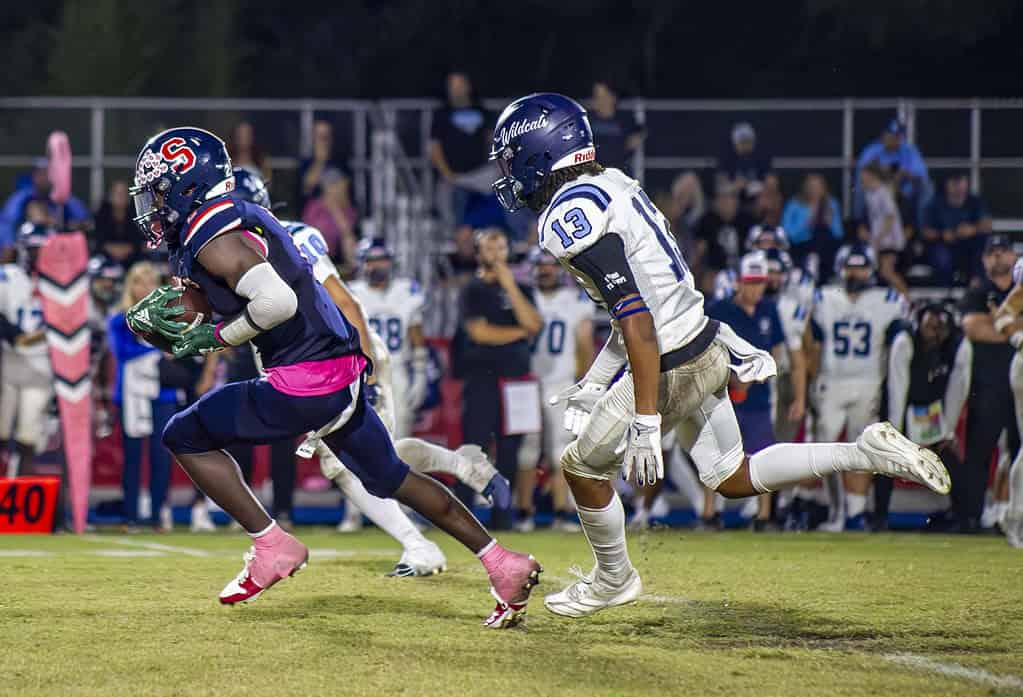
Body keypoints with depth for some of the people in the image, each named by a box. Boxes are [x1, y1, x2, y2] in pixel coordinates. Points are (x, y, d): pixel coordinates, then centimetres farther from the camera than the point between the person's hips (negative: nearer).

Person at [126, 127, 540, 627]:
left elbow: (277, 303, -27)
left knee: (185, 437, 2)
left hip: (303, 387, -10)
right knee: (387, 477, 22)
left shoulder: (213, 239, -14)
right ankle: (504, 565, 22)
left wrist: (213, 338, -13)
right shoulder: (241, 218, 15)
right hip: (343, 374, 10)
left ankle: (271, 547, 3)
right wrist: (162, 312, 11)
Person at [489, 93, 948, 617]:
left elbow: (635, 318, -26)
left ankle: (613, 579, 24)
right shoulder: (612, 185, 11)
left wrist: (645, 417, -29)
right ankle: (866, 454, 11)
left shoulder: (570, 216, -19)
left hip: (671, 367, -9)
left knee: (582, 465, 8)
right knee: (732, 480, 18)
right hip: (708, 349, 9)